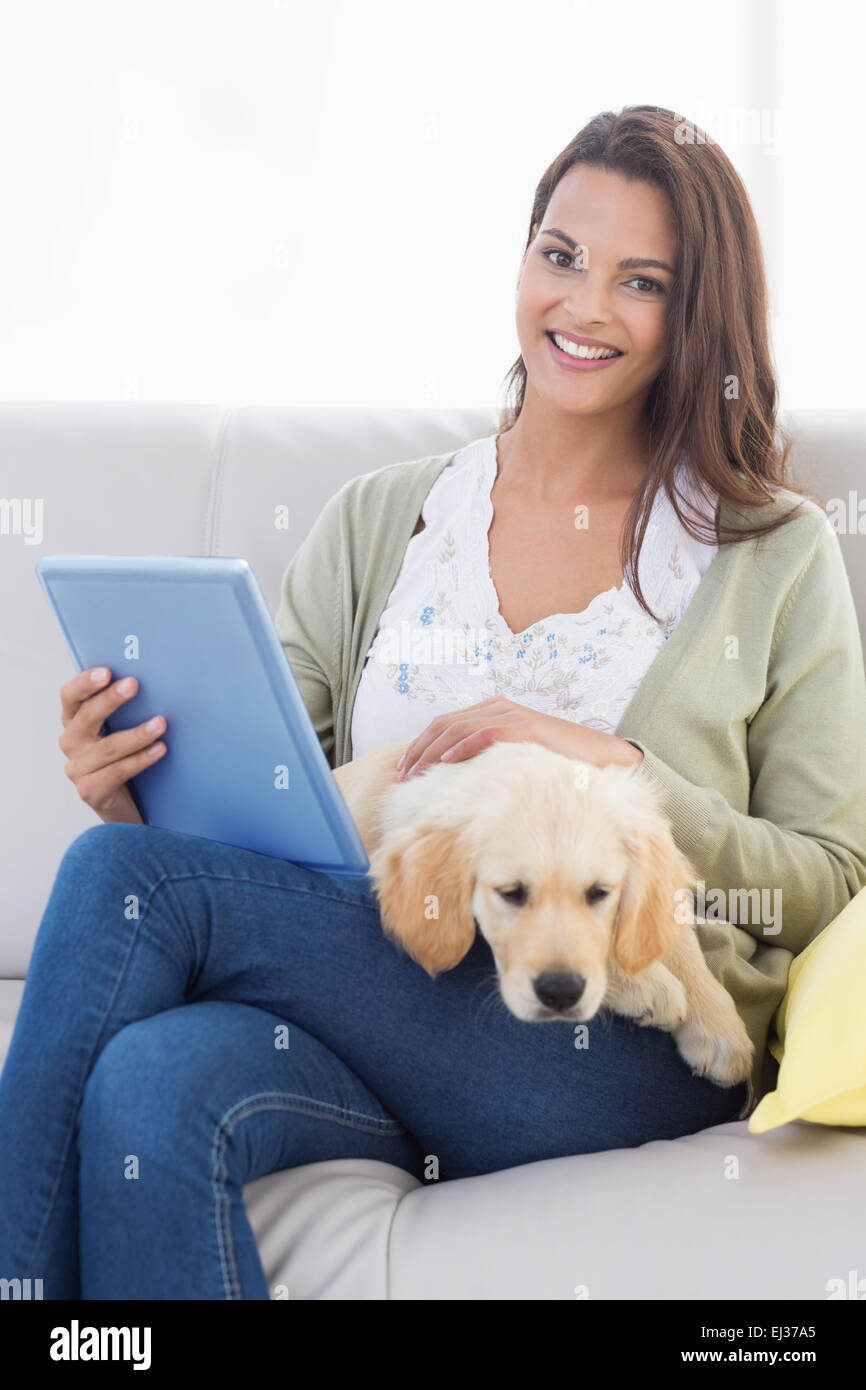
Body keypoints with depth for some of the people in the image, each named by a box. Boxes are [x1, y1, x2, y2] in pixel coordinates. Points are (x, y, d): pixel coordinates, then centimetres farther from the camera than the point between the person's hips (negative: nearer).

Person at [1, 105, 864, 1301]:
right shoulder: (374, 524, 16)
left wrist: (614, 771, -12)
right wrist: (139, 791, -11)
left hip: (630, 1056, -2)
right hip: (367, 990, 3)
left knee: (122, 882, -23)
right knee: (154, 1083, -36)